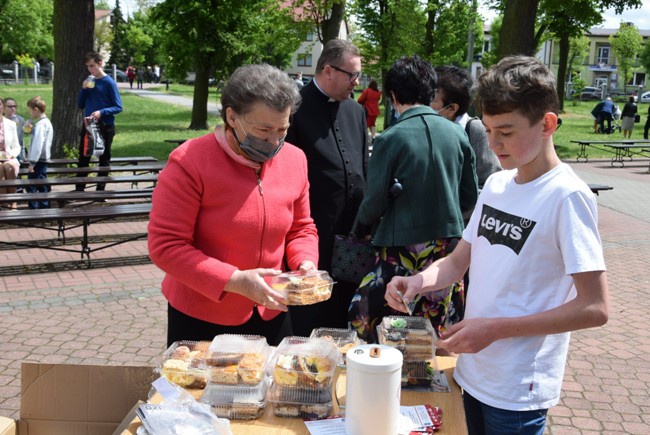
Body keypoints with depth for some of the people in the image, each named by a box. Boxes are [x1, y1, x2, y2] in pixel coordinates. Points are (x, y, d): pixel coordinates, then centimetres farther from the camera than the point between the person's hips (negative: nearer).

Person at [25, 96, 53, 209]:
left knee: (31, 186, -7)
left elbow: (37, 144, -21)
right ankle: (45, 207, 18)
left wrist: (32, 162, -20)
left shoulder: (40, 124, -16)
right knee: (42, 186, 14)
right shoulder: (47, 122, 15)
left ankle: (34, 209, -7)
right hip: (44, 159, 10)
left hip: (38, 160, -10)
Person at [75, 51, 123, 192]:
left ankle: (100, 190, 16)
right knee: (83, 158, 7)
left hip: (105, 126, -5)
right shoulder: (88, 81, 7)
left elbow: (118, 107, -9)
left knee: (104, 159, 7)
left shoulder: (109, 82, -8)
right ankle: (79, 190, 15)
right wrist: (84, 89, -6)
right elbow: (80, 105, 10)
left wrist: (101, 112, -24)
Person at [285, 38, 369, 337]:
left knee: (341, 315, 17)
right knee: (307, 319, 6)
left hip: (350, 233, 6)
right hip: (313, 232, -6)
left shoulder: (355, 111, 13)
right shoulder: (296, 108, -10)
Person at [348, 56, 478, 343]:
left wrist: (362, 226, 13)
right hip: (449, 245, 5)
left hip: (403, 245, -5)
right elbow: (470, 196, 8)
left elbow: (374, 202, -8)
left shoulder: (390, 139, -12)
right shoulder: (457, 133, 1)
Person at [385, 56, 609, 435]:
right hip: (473, 371, 6)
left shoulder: (567, 197, -17)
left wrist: (495, 328, -22)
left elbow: (595, 308, -19)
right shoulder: (496, 184, 4)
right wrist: (419, 281, -11)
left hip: (519, 390, -6)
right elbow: (458, 262, 10)